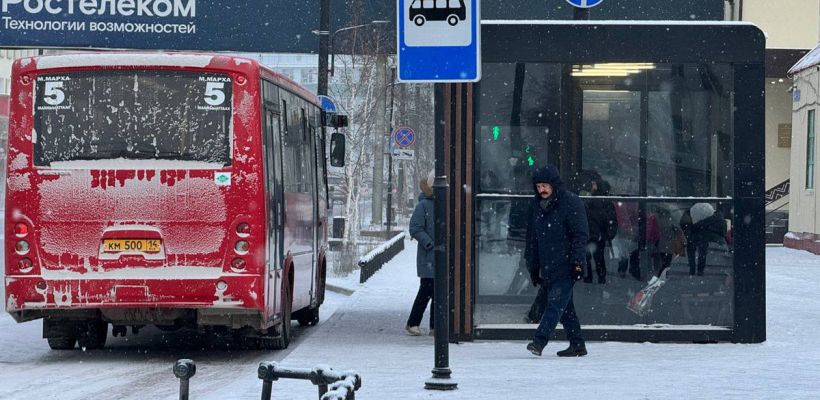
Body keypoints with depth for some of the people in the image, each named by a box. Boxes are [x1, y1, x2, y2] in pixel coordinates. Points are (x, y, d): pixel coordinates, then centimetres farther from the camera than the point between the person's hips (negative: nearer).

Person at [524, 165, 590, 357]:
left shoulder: (571, 202, -5)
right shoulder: (537, 206, 15)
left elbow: (581, 234, -9)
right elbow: (532, 238, 21)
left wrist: (577, 261, -16)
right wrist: (533, 266, 17)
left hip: (565, 268, -7)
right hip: (546, 268, 7)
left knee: (556, 304, -16)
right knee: (564, 307, 10)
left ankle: (539, 341, -25)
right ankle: (577, 345, 17)